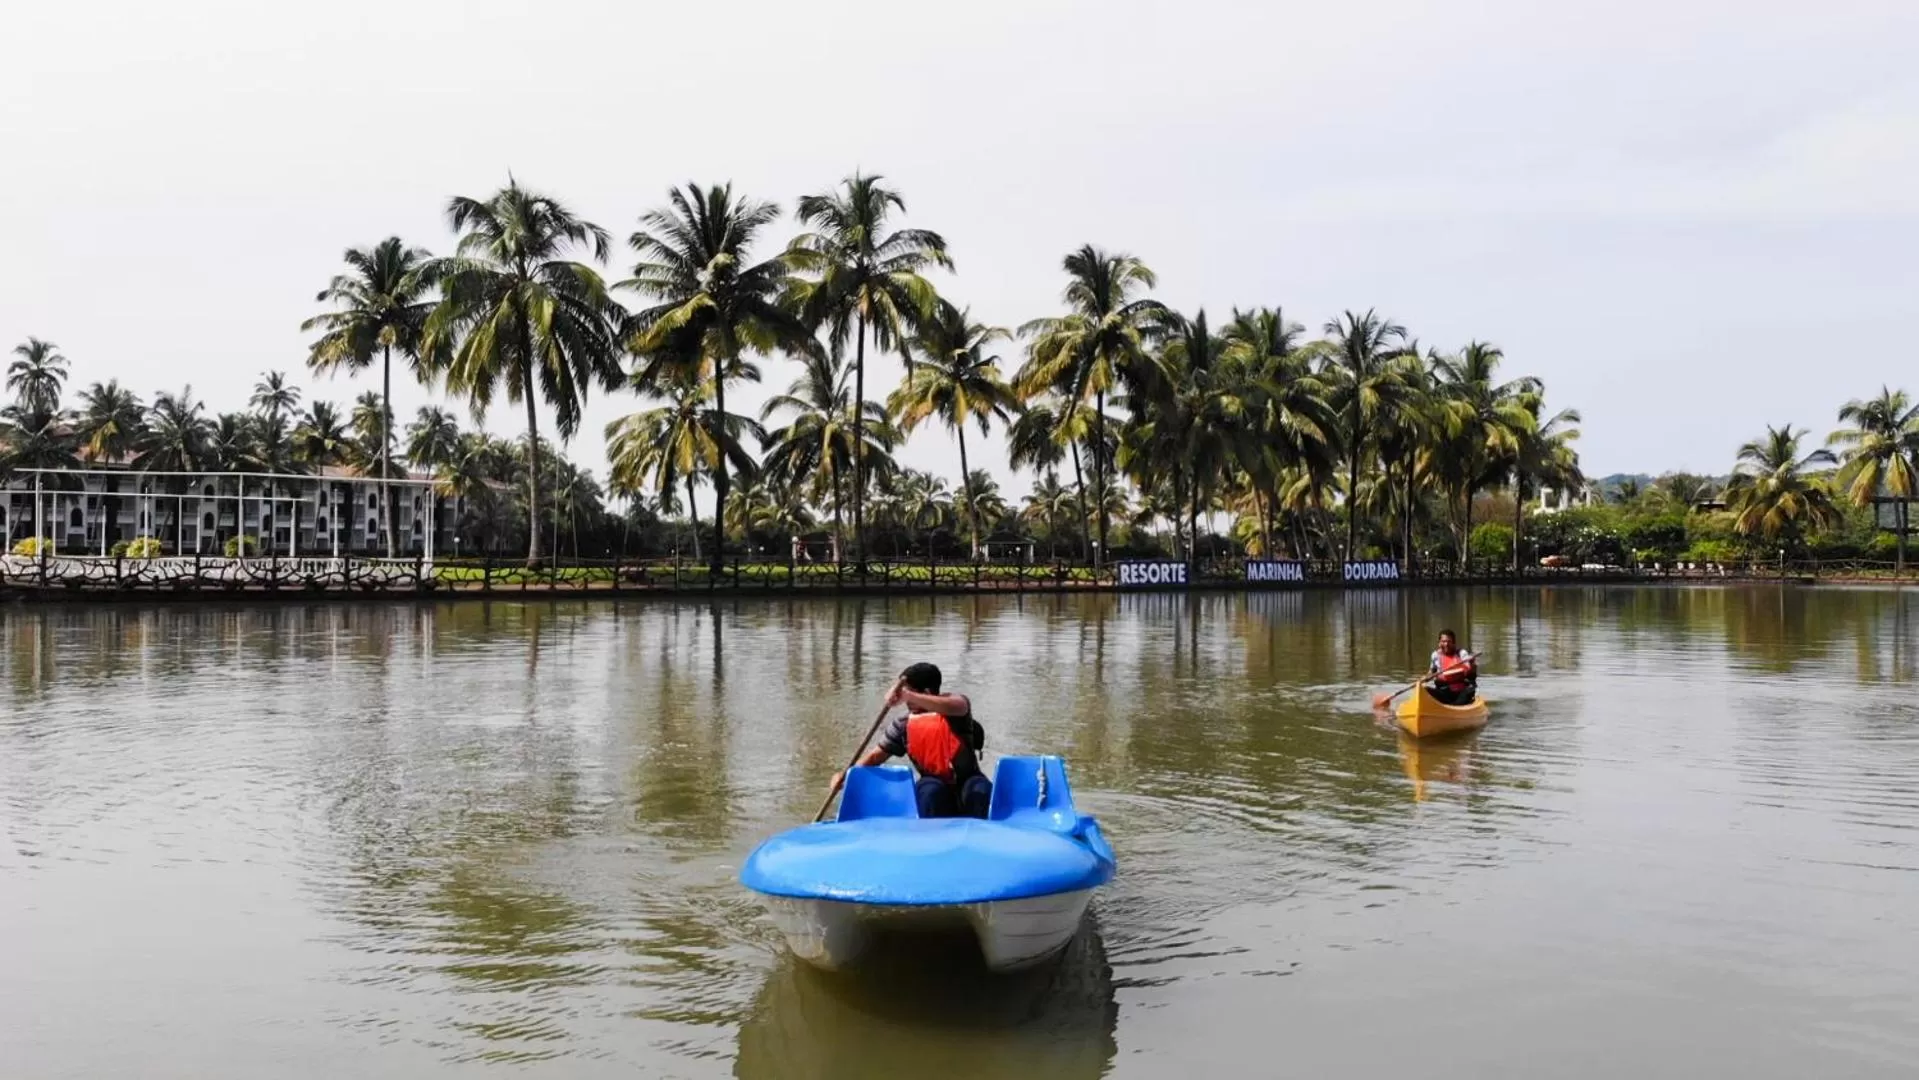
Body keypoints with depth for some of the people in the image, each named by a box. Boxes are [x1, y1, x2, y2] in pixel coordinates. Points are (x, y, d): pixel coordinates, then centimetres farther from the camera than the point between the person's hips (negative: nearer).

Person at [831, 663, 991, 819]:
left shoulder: (956, 703, -12)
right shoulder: (904, 725, -2)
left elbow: (956, 707, -38)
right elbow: (876, 754, 2)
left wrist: (907, 696, -48)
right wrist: (847, 775, -16)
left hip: (966, 782, -2)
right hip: (936, 792, 2)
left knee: (980, 789, -33)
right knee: (928, 788, -31)